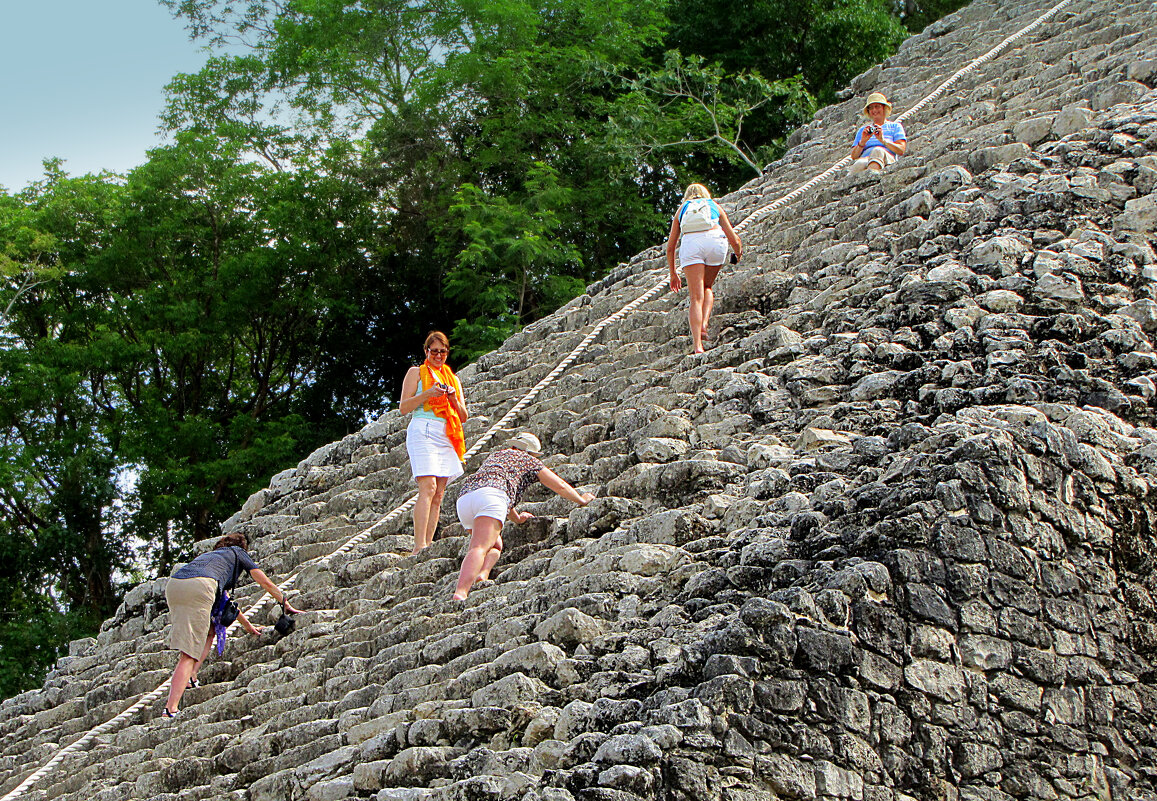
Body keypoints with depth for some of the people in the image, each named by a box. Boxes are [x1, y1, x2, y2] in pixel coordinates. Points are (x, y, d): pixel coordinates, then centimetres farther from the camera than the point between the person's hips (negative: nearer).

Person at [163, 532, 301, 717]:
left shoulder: (209, 555, 43)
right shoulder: (238, 553, 29)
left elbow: (225, 600, 52)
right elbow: (266, 583, 31)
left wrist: (247, 625, 60)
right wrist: (287, 606, 45)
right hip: (199, 586, -6)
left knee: (210, 631, 28)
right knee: (189, 654, -8)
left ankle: (190, 676, 11)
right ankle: (171, 708, -18)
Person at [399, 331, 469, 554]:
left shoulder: (452, 379, 23)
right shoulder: (416, 373, 10)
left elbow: (463, 417, 19)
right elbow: (403, 407, 1)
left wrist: (454, 399, -1)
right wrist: (427, 394, -12)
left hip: (446, 436, 6)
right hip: (423, 432, -6)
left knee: (439, 494, -2)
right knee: (428, 487, -19)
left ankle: (428, 543, -4)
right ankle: (419, 546, -25)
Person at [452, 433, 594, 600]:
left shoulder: (496, 454, 41)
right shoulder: (528, 460, 26)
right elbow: (560, 486, 31)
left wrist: (516, 518, 68)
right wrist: (581, 500, 49)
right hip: (490, 494, -6)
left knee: (495, 546, 20)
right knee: (480, 548, -20)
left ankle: (482, 574, -8)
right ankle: (460, 593, -39)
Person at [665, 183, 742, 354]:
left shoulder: (682, 210, 30)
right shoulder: (715, 207, 29)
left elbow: (670, 246, 28)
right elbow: (734, 239, 21)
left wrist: (673, 273, 37)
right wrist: (739, 253, 43)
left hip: (690, 243, 0)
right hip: (714, 240, 0)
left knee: (696, 297, -2)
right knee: (707, 287, 24)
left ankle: (697, 344, -16)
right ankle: (704, 324, 0)